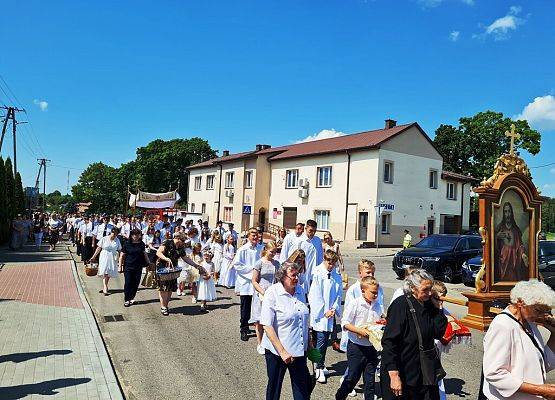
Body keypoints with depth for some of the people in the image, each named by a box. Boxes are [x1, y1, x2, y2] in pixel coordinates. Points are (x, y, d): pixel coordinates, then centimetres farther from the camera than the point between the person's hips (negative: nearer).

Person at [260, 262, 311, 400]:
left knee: (304, 386, 14)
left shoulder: (300, 290, 0)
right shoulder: (272, 293, -17)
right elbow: (267, 326, -19)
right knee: (274, 388, 14)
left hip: (299, 349, 5)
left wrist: (309, 341, 14)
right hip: (277, 351, -5)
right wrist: (282, 351, -21)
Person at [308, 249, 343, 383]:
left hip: (330, 313, 4)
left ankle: (319, 366, 24)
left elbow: (339, 294, 8)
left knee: (325, 340, 10)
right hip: (319, 314, -4)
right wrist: (324, 311, -10)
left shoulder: (337, 276, 5)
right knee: (321, 340, -5)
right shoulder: (317, 274, -9)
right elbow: (316, 295, -10)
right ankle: (319, 368, 7)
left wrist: (333, 309, -4)